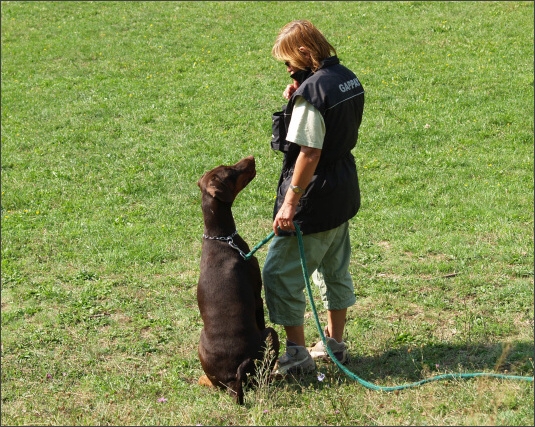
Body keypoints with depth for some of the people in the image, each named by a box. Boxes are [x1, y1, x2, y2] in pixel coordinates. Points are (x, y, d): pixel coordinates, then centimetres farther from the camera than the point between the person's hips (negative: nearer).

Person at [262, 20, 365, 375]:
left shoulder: (312, 91, -22)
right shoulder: (348, 78, 6)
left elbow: (309, 153, -25)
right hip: (344, 191, 10)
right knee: (335, 270, 20)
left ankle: (297, 353, 4)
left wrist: (290, 202, -22)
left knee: (280, 273, -1)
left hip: (314, 198, -10)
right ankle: (335, 343, 31)